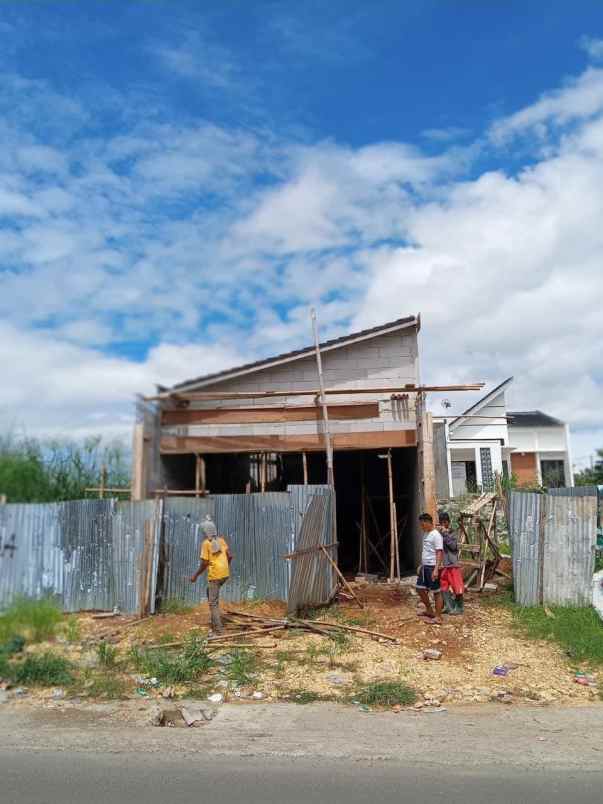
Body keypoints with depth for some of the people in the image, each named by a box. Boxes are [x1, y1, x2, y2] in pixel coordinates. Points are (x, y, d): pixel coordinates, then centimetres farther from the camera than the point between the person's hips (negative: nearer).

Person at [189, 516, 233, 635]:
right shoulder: (221, 540, 8)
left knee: (213, 603, -1)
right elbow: (230, 556, 7)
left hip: (215, 575, -7)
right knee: (210, 592, 29)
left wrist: (195, 575, 0)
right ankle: (215, 620, 26)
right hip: (225, 574, 7)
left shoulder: (206, 543, -9)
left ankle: (219, 630, -2)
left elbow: (205, 563, -12)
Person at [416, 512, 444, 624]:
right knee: (420, 588, 14)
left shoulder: (436, 535, -16)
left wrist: (436, 569, -26)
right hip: (424, 566, 9)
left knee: (436, 592, -1)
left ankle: (438, 617, 7)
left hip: (432, 567, -9)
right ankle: (429, 611, 29)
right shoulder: (425, 534, 13)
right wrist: (421, 565, 21)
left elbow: (439, 553, -20)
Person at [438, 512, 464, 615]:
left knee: (457, 587, 0)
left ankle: (459, 608, 12)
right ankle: (448, 607, 17)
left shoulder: (452, 533, 1)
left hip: (453, 564, -2)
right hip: (442, 565, 2)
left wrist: (446, 534, -15)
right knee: (444, 587, 7)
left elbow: (453, 546, -12)